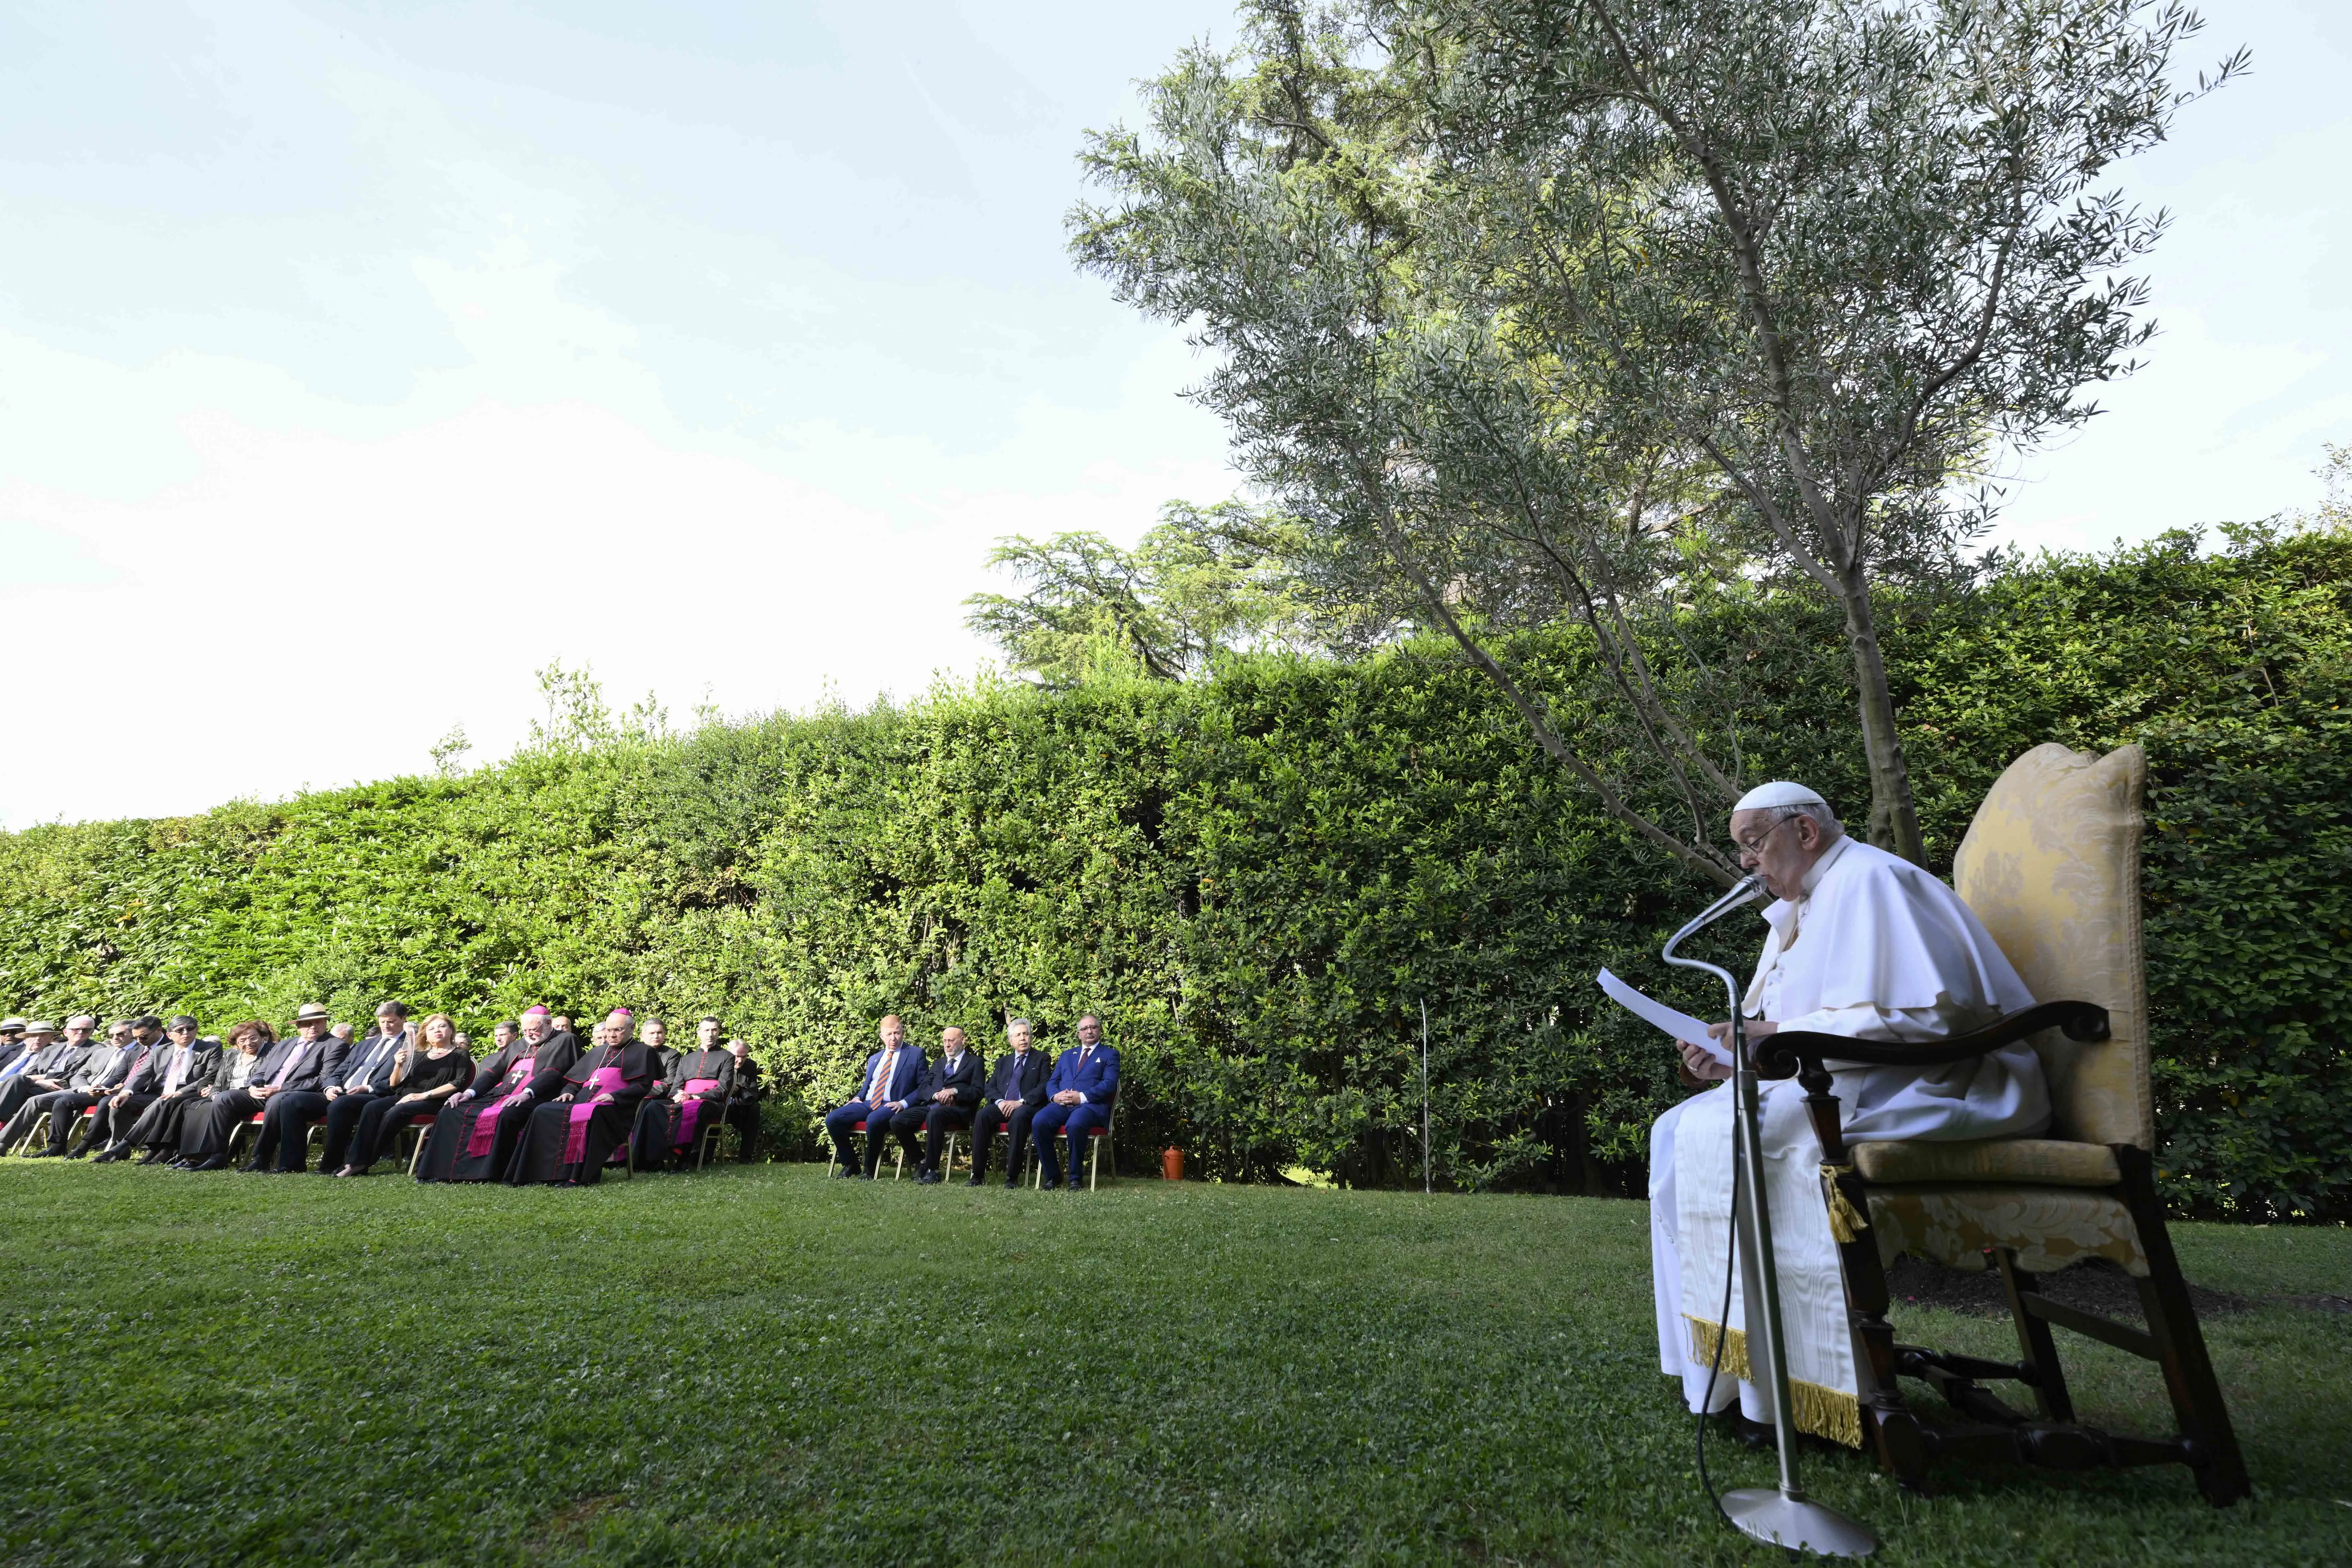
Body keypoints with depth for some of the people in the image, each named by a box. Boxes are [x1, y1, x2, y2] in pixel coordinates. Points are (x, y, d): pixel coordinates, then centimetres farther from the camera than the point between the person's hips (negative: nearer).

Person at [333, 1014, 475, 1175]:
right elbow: (394, 1085, 22)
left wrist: (424, 1095, -16)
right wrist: (398, 1066, 1)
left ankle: (364, 1163, -24)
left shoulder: (461, 1055, 9)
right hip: (404, 1097, 5)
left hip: (434, 1102, -5)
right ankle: (355, 1161, -29)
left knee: (395, 1112, -31)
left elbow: (459, 1083, -7)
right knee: (371, 1107, -24)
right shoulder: (418, 1055, 25)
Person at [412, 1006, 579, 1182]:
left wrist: (526, 1094, -25)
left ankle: (490, 1173, -31)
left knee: (505, 1116, -37)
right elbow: (494, 1072, 20)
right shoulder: (518, 1045, 26)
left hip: (531, 1099, -8)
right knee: (451, 1111, -5)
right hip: (498, 1095, 8)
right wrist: (469, 1092, 2)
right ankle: (439, 1170, -5)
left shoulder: (564, 1041, 4)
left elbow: (552, 1073, -11)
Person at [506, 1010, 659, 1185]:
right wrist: (568, 1092, 6)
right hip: (581, 1102, 6)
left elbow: (643, 1086, -2)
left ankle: (582, 1176, -37)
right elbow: (575, 1080, 29)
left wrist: (614, 1096, -16)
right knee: (544, 1112, -17)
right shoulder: (598, 1052, 31)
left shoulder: (643, 1052, 11)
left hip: (614, 1107, -6)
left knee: (590, 1116, -38)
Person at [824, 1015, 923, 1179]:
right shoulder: (874, 1059, 24)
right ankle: (850, 1164, -1)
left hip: (891, 1107, -6)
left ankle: (869, 1169, -16)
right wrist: (858, 1098, 8)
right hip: (867, 1104, 6)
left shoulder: (916, 1054, 4)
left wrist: (904, 1103, -14)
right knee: (832, 1119, -16)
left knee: (874, 1121, -38)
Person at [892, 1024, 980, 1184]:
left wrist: (954, 1091, -14)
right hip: (931, 1105, 6)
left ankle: (932, 1170, -30)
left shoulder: (975, 1062, 15)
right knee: (897, 1121, -18)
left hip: (958, 1108, -6)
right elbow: (922, 1088, 16)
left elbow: (977, 1093, 3)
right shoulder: (938, 1063, 30)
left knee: (934, 1115, -39)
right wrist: (937, 1094, -7)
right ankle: (920, 1162, -1)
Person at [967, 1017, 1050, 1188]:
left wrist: (1021, 1102, -15)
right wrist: (1000, 1101, -7)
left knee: (1019, 1116, -38)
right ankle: (978, 1175, -23)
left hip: (1027, 1107, -4)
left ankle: (1012, 1177, -33)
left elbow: (1044, 1087, -2)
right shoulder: (1003, 1062, 25)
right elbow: (991, 1087, 16)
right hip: (1002, 1106, 4)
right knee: (983, 1116, -28)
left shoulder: (1041, 1059, 12)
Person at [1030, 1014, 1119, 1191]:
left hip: (1091, 1105, -4)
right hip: (1061, 1104, 4)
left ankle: (1075, 1178, -20)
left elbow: (1110, 1084, -2)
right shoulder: (1067, 1055, 29)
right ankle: (1052, 1177, -14)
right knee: (1038, 1122, -27)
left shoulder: (1110, 1055, 14)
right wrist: (1055, 1096, -3)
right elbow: (1052, 1082, 22)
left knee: (1075, 1124, -38)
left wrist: (1082, 1097, -15)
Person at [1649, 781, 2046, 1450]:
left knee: (1726, 1134, -26)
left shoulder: (1869, 881, -12)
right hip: (1852, 1083, 10)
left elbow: (1912, 1017, -23)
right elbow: (1812, 1034, 17)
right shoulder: (1804, 908, 18)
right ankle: (1716, 1361, -1)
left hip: (1931, 1088, -10)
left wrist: (1783, 1033, -21)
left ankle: (1775, 1384, -15)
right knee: (1679, 1131, -1)